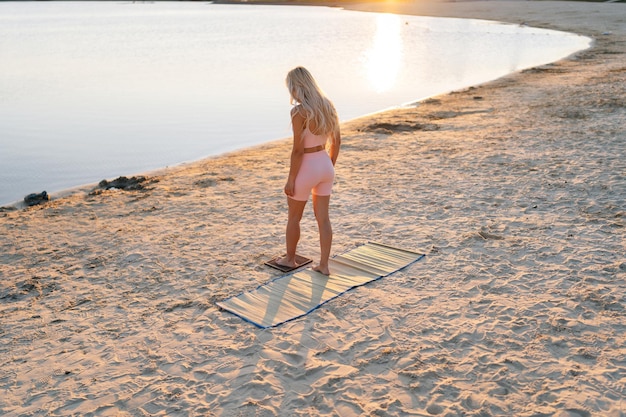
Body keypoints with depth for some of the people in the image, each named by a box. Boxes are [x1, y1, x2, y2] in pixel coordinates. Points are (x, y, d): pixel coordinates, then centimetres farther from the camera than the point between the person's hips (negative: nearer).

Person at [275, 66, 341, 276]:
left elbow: (298, 150, -20)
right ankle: (324, 265, 21)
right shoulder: (326, 105, 2)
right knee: (323, 218, 14)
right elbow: (336, 140, 9)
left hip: (306, 168, -7)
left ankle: (290, 258, 34)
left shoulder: (299, 111, -21)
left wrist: (290, 179, -12)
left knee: (293, 217, 16)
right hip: (325, 166, 7)